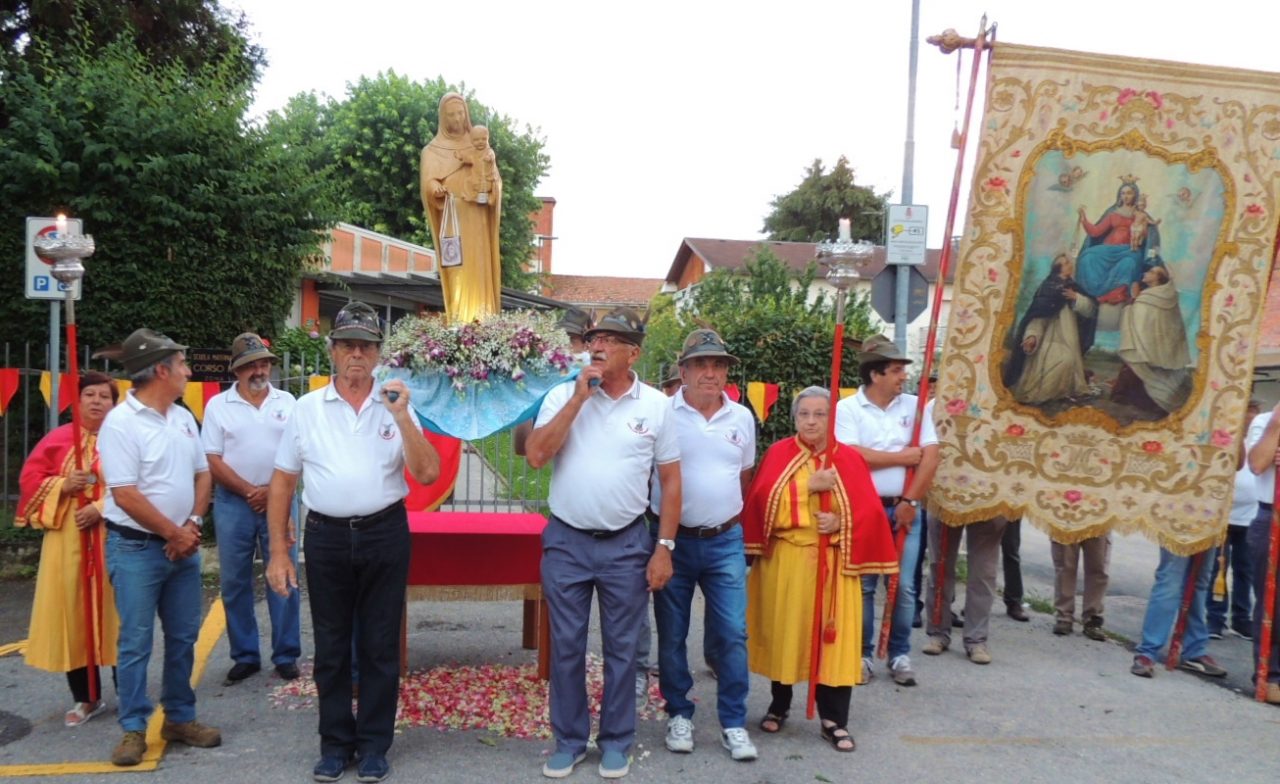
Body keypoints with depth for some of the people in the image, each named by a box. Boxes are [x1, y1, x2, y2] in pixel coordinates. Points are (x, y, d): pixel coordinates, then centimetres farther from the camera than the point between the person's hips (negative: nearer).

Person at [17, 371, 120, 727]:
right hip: (67, 540, 3)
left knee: (114, 612, 1)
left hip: (112, 539, -3)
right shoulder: (58, 438, 8)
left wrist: (101, 508, -18)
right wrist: (63, 485, -11)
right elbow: (30, 477, 6)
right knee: (72, 614, 5)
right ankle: (86, 698, 19)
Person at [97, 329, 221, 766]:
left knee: (183, 637, 12)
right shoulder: (121, 423, -15)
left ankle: (180, 718, 25)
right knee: (136, 642, 2)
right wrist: (175, 534, -12)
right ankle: (133, 729, 15)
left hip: (183, 546, 7)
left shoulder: (183, 418, 8)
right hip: (136, 548, -7)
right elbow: (126, 495, -19)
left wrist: (193, 525, -4)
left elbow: (201, 474, 12)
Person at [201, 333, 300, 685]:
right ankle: (245, 656, 20)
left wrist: (272, 490, -9)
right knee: (234, 583, 7)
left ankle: (286, 655, 13)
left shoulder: (287, 402, 5)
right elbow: (212, 460, -2)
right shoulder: (218, 405, 2)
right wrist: (249, 491, -9)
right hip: (233, 503, 0)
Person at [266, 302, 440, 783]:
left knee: (379, 647, 9)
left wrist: (401, 417, -17)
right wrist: (278, 552, 1)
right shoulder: (307, 409, 1)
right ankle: (335, 744, 28)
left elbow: (428, 474, -8)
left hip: (385, 535, 0)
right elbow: (282, 483, 5)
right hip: (327, 537, 1)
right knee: (331, 648, 12)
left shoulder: (395, 406, 0)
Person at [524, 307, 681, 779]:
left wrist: (664, 547, -3)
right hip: (566, 542, 1)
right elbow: (536, 456, -14)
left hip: (626, 544, 0)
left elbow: (670, 480, 1)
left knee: (621, 647, 11)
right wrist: (579, 398, -17)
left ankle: (616, 742, 28)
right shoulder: (562, 396, -2)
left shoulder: (656, 405, -2)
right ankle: (569, 741, 27)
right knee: (566, 646, 10)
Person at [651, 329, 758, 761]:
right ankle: (679, 715, 26)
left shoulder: (742, 417, 4)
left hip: (725, 542, 2)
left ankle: (734, 724, 16)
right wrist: (661, 533, 0)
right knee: (672, 636, 9)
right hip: (673, 540, -2)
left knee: (732, 634, 2)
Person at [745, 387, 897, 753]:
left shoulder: (849, 458, 3)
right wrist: (810, 486, -18)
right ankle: (778, 705, 28)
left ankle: (834, 720, 10)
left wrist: (841, 522, -19)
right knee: (783, 633, 9)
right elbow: (763, 501, -11)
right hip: (784, 560, 0)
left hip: (833, 562, 0)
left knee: (832, 637, 0)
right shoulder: (778, 454, 2)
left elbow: (869, 510, -2)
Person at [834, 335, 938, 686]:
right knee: (863, 586, 5)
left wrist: (910, 502, -8)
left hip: (905, 509, 2)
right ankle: (861, 653, 17)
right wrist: (904, 456, -9)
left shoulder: (914, 406, 4)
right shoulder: (847, 408, -4)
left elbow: (930, 458, -1)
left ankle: (900, 655, 19)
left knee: (904, 587, 5)